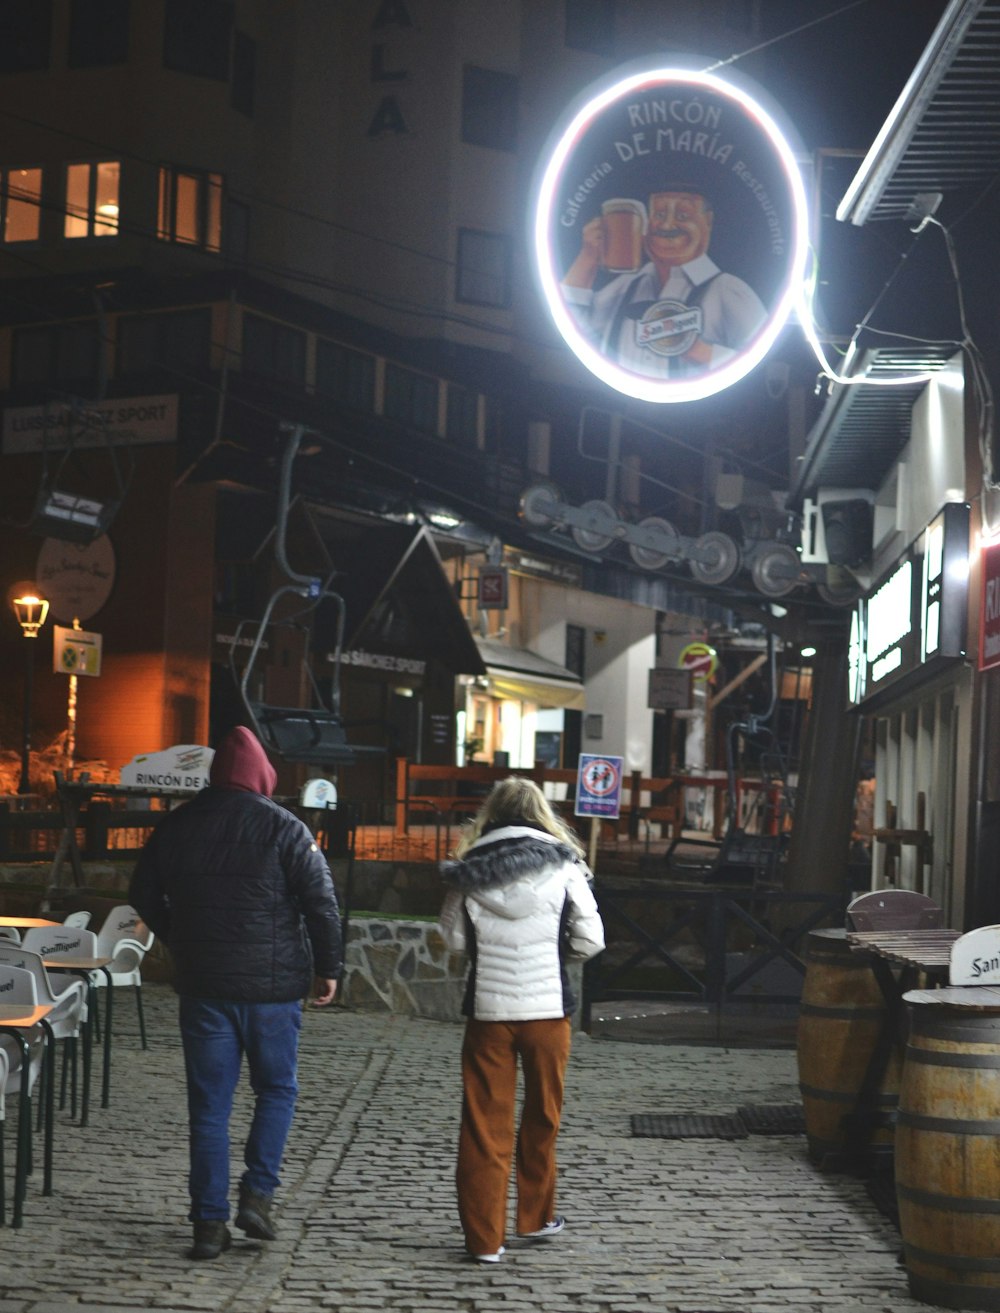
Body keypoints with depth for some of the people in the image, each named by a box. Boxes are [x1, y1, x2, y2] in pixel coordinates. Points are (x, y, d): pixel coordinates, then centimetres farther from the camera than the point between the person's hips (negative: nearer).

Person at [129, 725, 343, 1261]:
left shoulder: (176, 826, 4)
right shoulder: (283, 828, -8)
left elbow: (144, 897, 15)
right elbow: (321, 901, -10)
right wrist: (327, 967, 1)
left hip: (202, 985, 3)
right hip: (271, 984, -3)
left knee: (209, 1103, 7)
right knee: (276, 1089, 15)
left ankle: (209, 1221, 6)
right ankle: (257, 1194, 2)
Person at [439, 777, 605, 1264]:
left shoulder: (468, 869, -1)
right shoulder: (562, 866, -4)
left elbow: (454, 939, 4)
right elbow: (591, 941, -3)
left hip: (487, 1009, 0)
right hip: (547, 1007, 0)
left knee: (484, 1123, 6)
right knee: (542, 1117, 18)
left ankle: (484, 1236, 6)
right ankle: (536, 1215, 31)